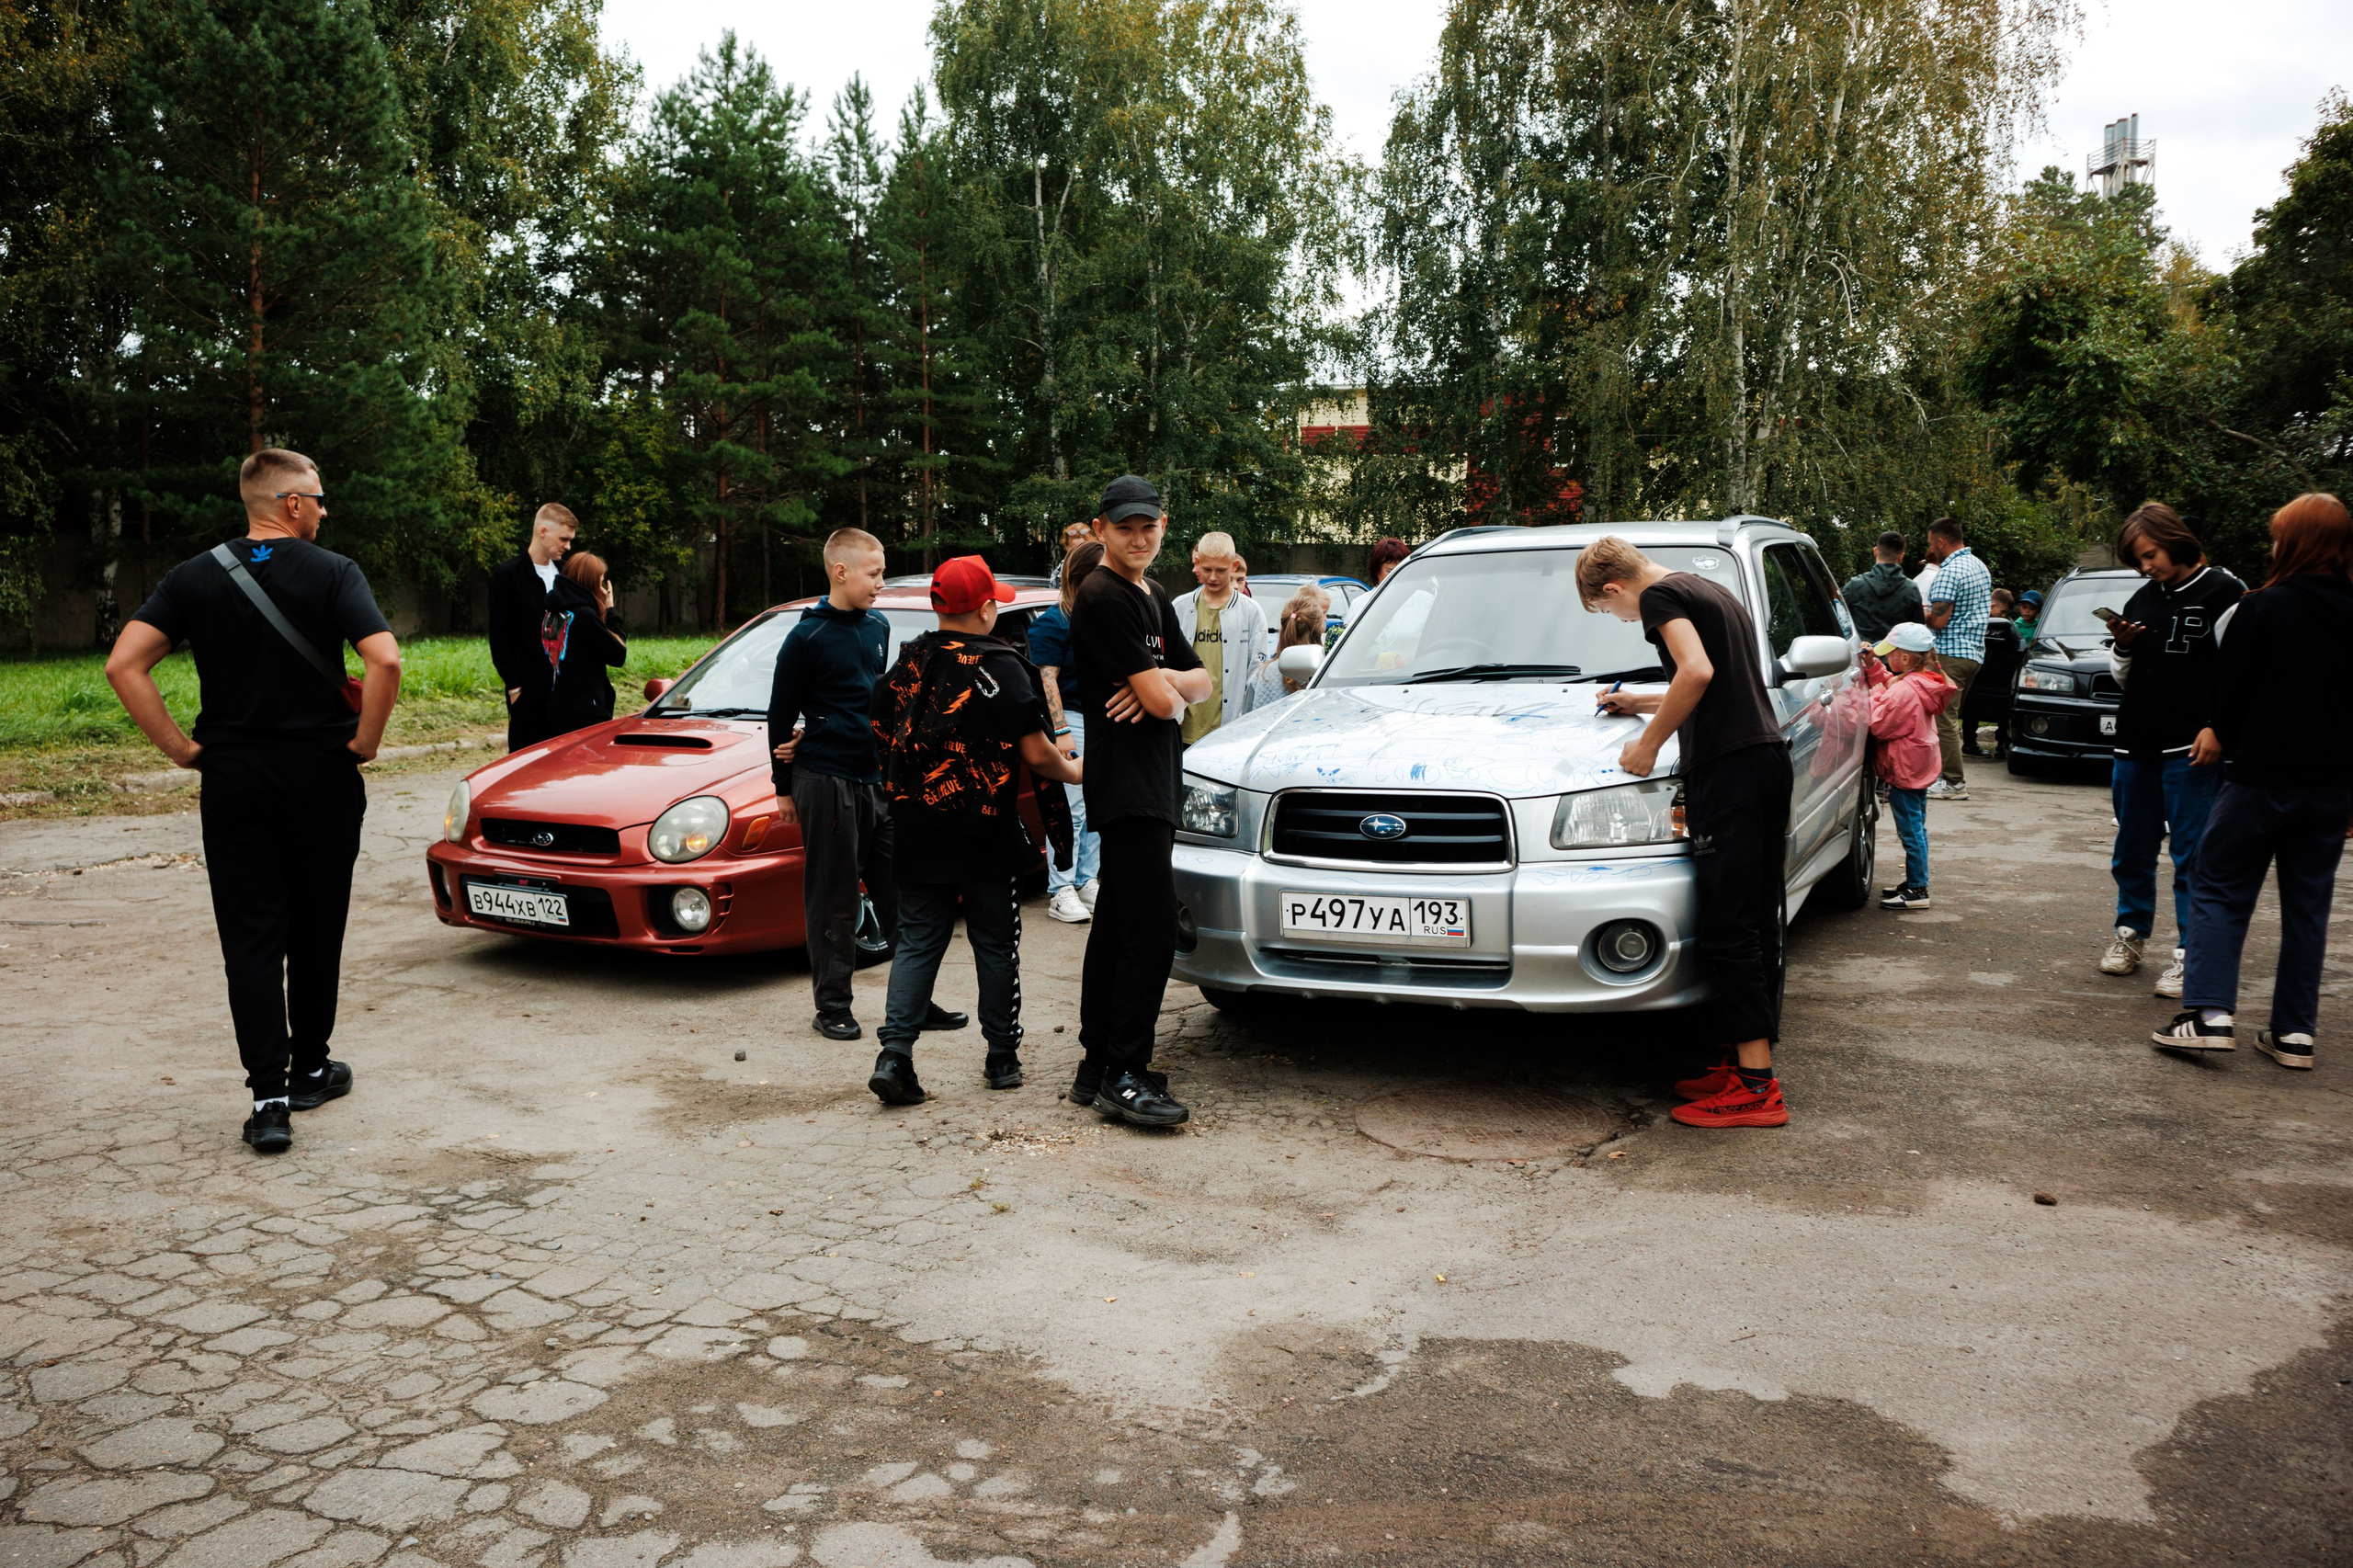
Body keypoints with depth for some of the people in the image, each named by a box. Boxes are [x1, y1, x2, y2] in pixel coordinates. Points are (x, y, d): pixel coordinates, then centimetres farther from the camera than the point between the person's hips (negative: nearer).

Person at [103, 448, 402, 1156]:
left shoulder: (195, 577, 4)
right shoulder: (332, 572, -6)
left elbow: (123, 664, -5)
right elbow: (385, 660, -20)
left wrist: (178, 747, 1)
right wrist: (364, 741, -8)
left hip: (232, 777, 2)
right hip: (321, 775, -2)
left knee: (250, 937, 2)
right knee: (315, 929, 13)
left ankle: (270, 1098, -4)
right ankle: (309, 1070, 26)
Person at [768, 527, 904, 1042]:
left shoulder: (878, 628, 11)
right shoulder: (807, 637, -7)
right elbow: (780, 714, -2)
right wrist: (783, 786, 2)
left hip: (877, 776, 6)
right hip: (827, 781, -5)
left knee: (900, 892, 6)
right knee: (834, 901, 2)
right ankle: (832, 1007, 12)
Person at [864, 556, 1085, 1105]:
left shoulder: (905, 666, 4)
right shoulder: (1003, 668, -11)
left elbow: (882, 740, 12)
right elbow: (1036, 753, -13)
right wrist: (1073, 771, 7)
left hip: (917, 833, 4)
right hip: (985, 834, -4)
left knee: (917, 941, 9)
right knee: (995, 944, 10)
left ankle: (894, 1051, -3)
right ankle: (1002, 1057, 19)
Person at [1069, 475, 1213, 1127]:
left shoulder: (1154, 598, 19)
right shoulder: (1103, 597, -12)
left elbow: (1199, 681, 13)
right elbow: (1163, 701, -18)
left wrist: (1160, 682, -7)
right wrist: (1165, 689, 5)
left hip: (1152, 780, 10)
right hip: (1126, 779, -10)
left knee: (1117, 923, 12)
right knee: (1153, 925, -12)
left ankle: (1096, 1067, 19)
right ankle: (1124, 1075, -7)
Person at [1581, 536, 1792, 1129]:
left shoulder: (1662, 596, -5)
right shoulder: (1712, 593, 24)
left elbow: (1698, 672, -21)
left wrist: (1648, 743, -11)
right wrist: (1641, 703, 41)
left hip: (1728, 769, -10)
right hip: (1769, 755, 10)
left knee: (1728, 932, -8)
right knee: (1756, 925, 12)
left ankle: (1757, 1089, -7)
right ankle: (1743, 1062, 20)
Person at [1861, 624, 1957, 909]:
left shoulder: (1903, 691, -25)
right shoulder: (1924, 683, 6)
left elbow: (1879, 726, -23)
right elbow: (1888, 682, 20)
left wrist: (1876, 695, -12)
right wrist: (1873, 666, 8)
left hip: (1903, 771, -10)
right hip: (1921, 767, 10)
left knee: (1911, 831, -4)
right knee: (1916, 829, 18)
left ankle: (1917, 891, 1)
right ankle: (1915, 882, 28)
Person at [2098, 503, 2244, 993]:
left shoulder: (2223, 592, -5)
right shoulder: (2142, 600, 13)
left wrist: (2217, 728, -16)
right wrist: (2121, 646, 0)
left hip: (2191, 749, -6)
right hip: (2136, 746, 6)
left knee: (2192, 855, -4)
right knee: (2132, 849, 14)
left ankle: (2189, 953, 2)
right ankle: (2131, 934, 28)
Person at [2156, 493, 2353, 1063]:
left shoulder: (2260, 610, -11)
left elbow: (2230, 700, -7)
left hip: (2260, 779, -4)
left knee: (2220, 893, 4)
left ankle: (2209, 1011, -7)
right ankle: (2295, 1032, 13)